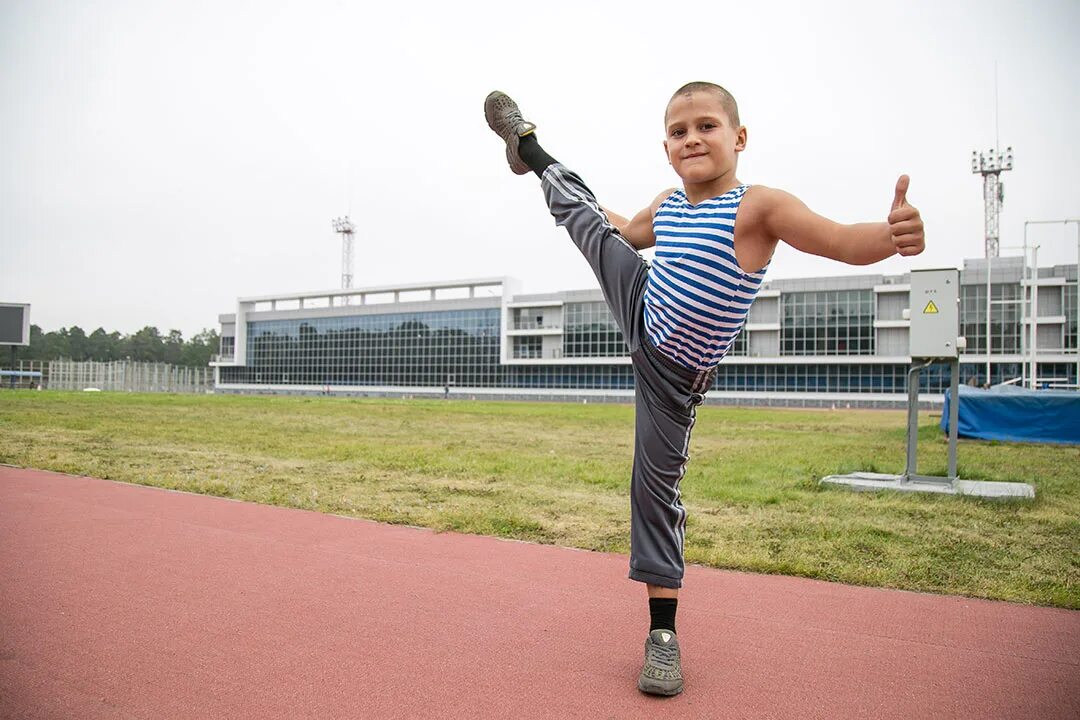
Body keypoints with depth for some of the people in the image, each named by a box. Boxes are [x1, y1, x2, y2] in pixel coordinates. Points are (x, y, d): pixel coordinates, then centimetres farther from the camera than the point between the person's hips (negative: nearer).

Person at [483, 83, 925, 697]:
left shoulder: (758, 206, -24)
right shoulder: (667, 205, -5)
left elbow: (843, 242, -37)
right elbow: (629, 232, 18)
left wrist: (891, 235, -57)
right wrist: (598, 211, 31)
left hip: (673, 373, -5)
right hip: (641, 311, 5)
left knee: (657, 487, -4)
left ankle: (663, 634, 10)